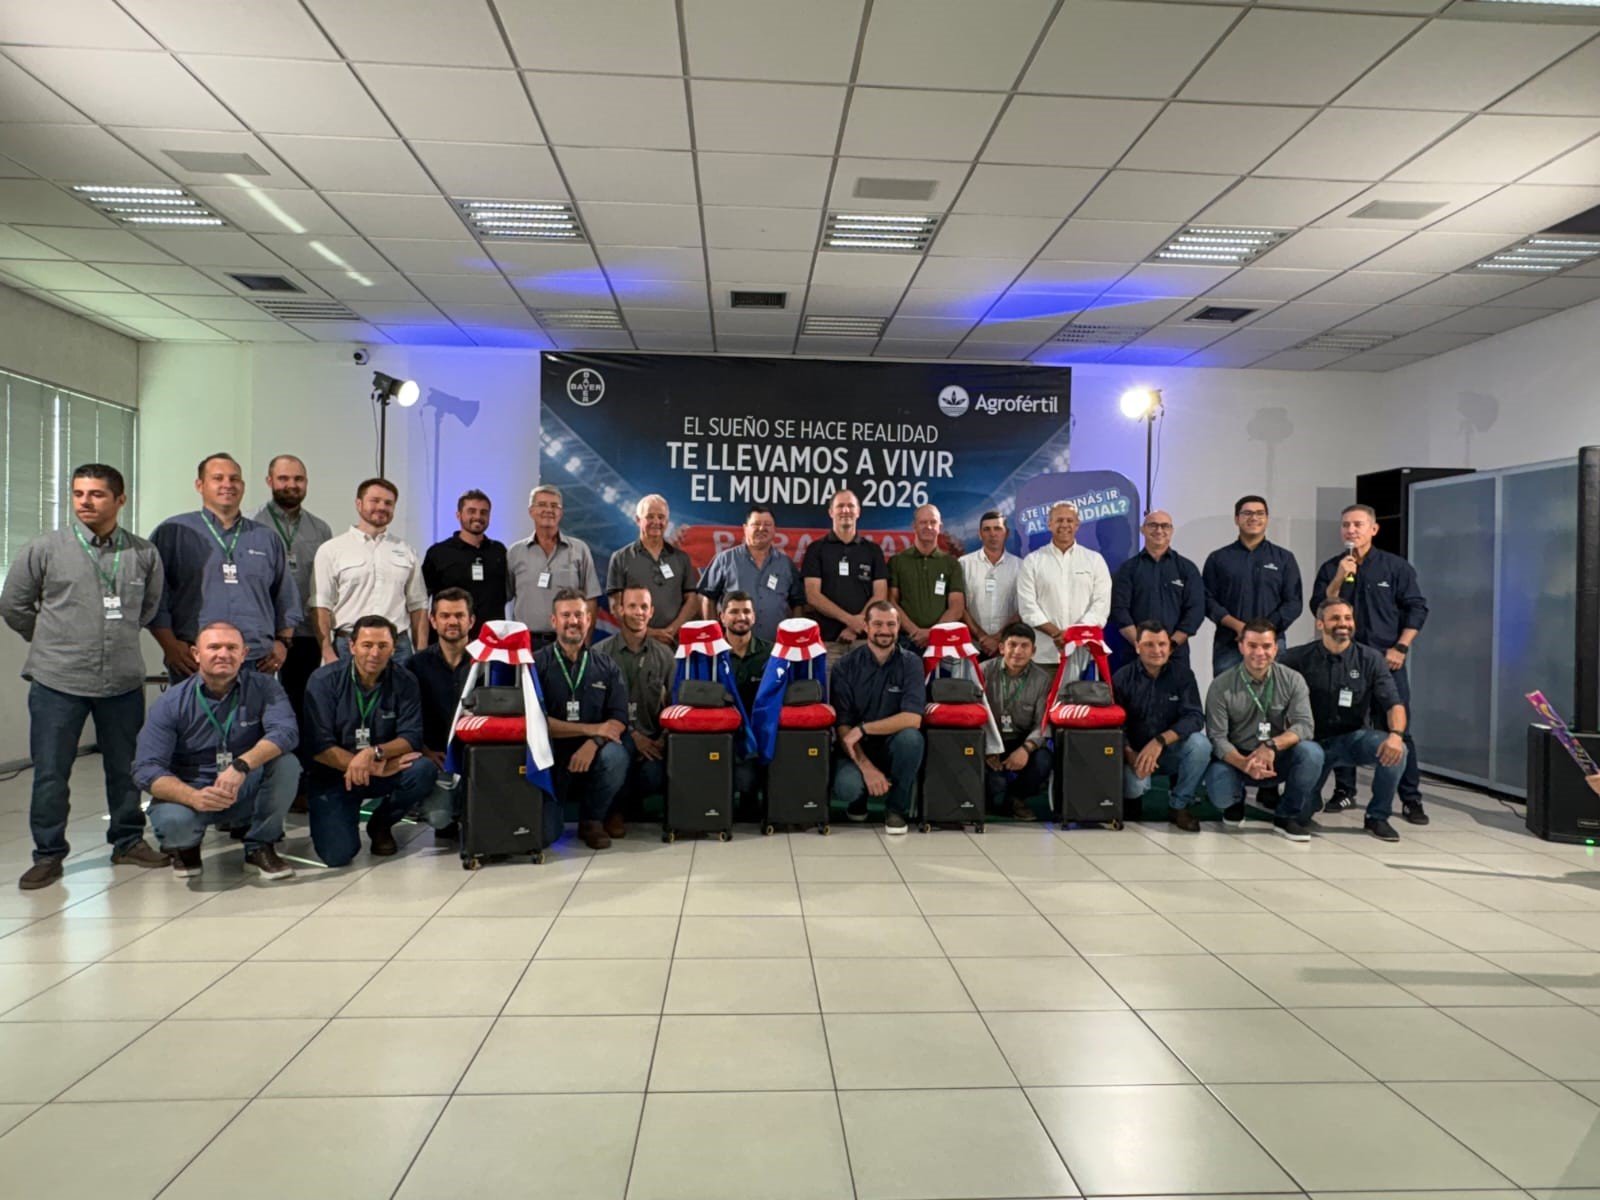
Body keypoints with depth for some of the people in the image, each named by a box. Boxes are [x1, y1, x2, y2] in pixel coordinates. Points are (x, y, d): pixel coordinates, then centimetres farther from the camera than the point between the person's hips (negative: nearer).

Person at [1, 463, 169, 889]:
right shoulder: (44, 548, -3)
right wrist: (51, 642, 11)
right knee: (50, 773, 5)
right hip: (57, 681, -2)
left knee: (126, 768, 12)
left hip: (123, 681, 2)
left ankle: (129, 842, 27)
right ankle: (48, 854, 18)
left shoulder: (144, 554, 3)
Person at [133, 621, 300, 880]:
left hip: (246, 793, 1)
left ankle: (260, 847, -5)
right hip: (191, 791, -1)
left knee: (286, 762, -28)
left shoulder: (263, 687, -8)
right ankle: (186, 847, 7)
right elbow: (146, 769, -15)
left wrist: (241, 765, -42)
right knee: (173, 820, -34)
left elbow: (285, 732, -25)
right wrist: (193, 797, -34)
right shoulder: (170, 703, -8)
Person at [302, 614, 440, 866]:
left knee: (423, 770, -29)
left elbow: (412, 737, -11)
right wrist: (375, 768, -23)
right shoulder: (324, 680, -9)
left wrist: (374, 753, -32)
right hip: (333, 774, -2)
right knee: (336, 854, -21)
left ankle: (381, 824, 2)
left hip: (385, 771, 2)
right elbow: (317, 746, -15)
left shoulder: (405, 682, -5)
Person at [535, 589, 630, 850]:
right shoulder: (536, 664, -2)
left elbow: (619, 720, -4)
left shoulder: (606, 667, 6)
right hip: (549, 761, -1)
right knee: (543, 833, -18)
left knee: (616, 755, -32)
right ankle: (555, 807, 22)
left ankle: (592, 819, -3)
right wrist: (591, 729, -15)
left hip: (591, 759, 2)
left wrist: (593, 743, -24)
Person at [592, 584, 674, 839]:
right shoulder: (601, 653, -1)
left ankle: (633, 799, 14)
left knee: (655, 777, -27)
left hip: (651, 739, 2)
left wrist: (663, 740, -11)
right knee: (622, 749, -37)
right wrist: (632, 735, -15)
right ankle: (615, 809, -5)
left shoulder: (665, 656, 9)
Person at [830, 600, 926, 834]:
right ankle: (858, 799, 10)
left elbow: (912, 719, -20)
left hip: (892, 746, 1)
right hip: (857, 749, 0)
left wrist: (863, 728, -24)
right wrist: (866, 766, -23)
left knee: (911, 737, -34)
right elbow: (843, 725, -10)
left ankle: (896, 808, -8)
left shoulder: (910, 663, -7)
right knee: (845, 787, -32)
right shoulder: (847, 666, -5)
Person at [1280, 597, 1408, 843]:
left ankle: (1377, 816, -5)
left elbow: (1394, 704, -11)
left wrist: (1396, 734, -33)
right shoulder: (1299, 658, -7)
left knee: (1396, 750, -30)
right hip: (1314, 741, -1)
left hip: (1353, 738, 1)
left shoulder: (1370, 659, -3)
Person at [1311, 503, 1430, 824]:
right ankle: (1344, 790, 18)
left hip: (1386, 659, -2)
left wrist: (1400, 648, -7)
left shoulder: (1396, 566, 2)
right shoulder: (1330, 568, 7)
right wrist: (1338, 579, -13)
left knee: (1398, 728, -2)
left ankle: (1411, 798, 5)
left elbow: (1417, 608, 1)